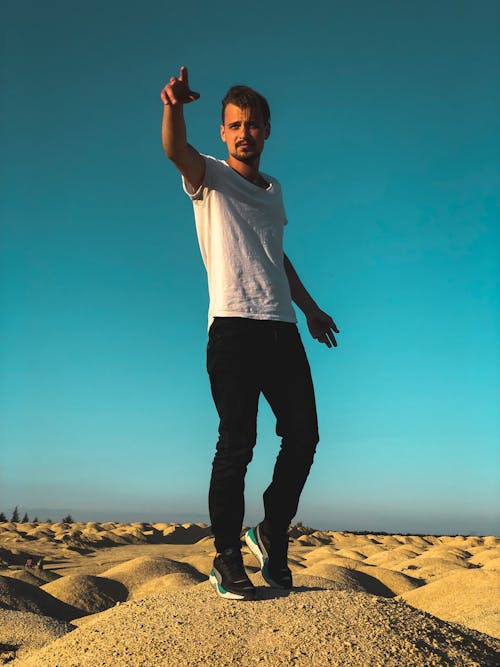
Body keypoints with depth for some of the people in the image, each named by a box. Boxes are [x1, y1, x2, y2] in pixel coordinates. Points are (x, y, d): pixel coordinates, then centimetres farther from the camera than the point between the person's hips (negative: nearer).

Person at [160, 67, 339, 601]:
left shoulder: (273, 190, 24)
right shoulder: (210, 178, 7)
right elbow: (176, 150, -16)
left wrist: (310, 308, 31)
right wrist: (174, 106, -36)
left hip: (282, 327, 6)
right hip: (233, 325, -5)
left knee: (302, 436, 1)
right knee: (237, 442, -9)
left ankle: (272, 535, 21)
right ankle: (227, 558, 4)